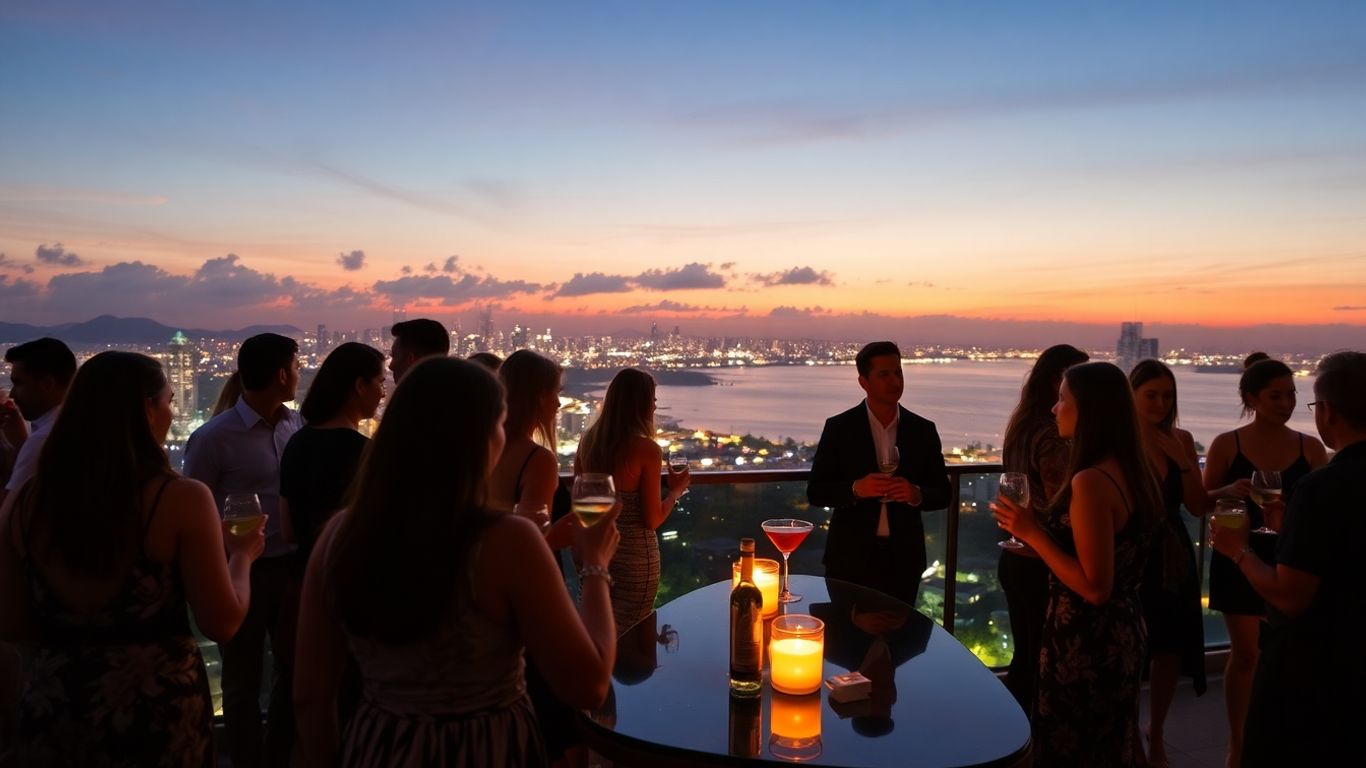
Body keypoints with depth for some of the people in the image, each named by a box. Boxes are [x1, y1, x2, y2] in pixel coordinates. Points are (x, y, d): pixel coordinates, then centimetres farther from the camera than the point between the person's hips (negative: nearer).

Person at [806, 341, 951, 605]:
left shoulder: (923, 430, 3)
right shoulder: (839, 427, -4)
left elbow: (943, 494, 6)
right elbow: (815, 492, -4)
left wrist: (917, 494, -16)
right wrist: (855, 489, -22)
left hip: (903, 560, 2)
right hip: (851, 558, -2)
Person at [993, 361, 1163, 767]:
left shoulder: (1091, 482, -25)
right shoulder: (1130, 471, 4)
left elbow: (1095, 587, -25)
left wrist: (1032, 532, -19)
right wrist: (1035, 532, 12)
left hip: (1085, 642, -9)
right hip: (1121, 634, 9)